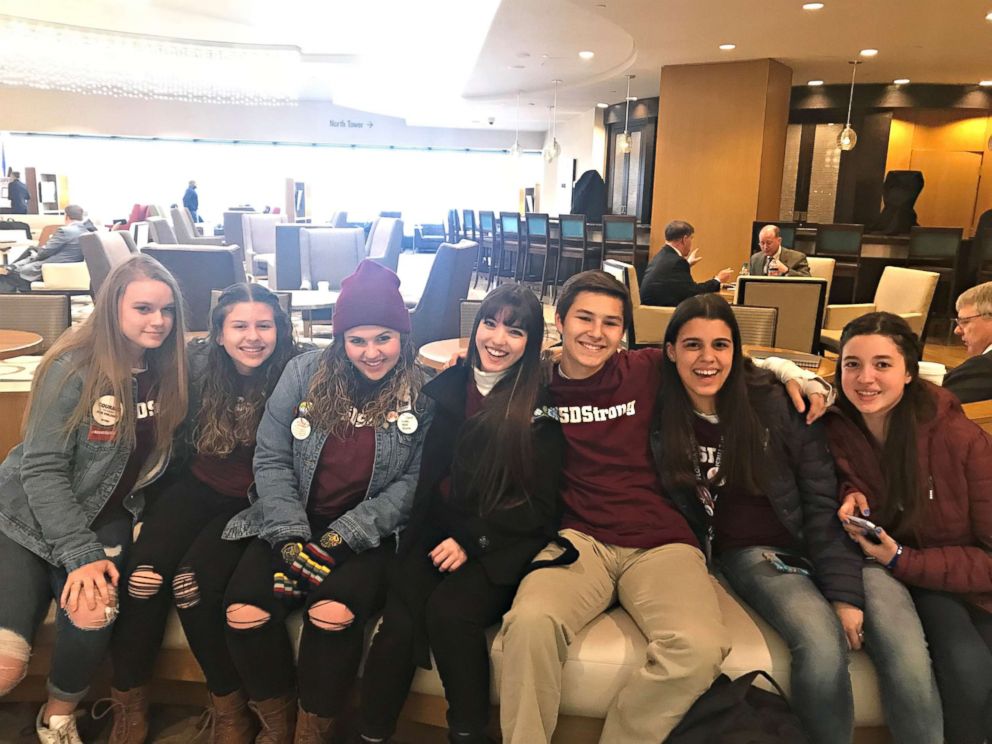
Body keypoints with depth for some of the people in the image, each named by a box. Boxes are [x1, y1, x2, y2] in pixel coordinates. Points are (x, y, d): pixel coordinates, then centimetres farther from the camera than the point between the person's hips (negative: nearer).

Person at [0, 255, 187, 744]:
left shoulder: (168, 372, -2)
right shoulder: (73, 369, -15)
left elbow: (160, 457, 8)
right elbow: (42, 469, -15)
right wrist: (81, 554, -22)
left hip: (105, 518, 4)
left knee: (92, 616, -25)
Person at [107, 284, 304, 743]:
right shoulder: (197, 366, -4)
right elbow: (178, 442, 9)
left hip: (255, 502, -3)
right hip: (199, 489, 3)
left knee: (194, 581, -24)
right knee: (144, 576, -20)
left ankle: (229, 705, -1)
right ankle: (128, 705, 3)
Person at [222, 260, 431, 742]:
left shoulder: (424, 392, -4)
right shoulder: (305, 373, 2)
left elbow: (414, 481, -8)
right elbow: (271, 458, 2)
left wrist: (341, 539, -16)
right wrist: (291, 537, -11)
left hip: (370, 534, -2)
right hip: (291, 523, 3)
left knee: (335, 613, -30)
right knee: (244, 611, -22)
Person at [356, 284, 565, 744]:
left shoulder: (542, 406, -2)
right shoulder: (445, 387, 9)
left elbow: (538, 505, -4)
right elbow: (423, 473, 11)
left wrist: (472, 540, -12)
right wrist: (442, 534, -5)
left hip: (502, 544, -3)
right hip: (436, 531, 3)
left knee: (449, 611, -28)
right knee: (400, 623, -22)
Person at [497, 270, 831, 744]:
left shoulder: (648, 370, 6)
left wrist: (790, 372, 8)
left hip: (660, 542, 1)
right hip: (579, 540, 0)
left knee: (700, 649, -29)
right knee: (529, 624, -33)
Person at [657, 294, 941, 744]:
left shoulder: (777, 401, -9)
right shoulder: (662, 420, -4)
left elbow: (823, 502, -9)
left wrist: (846, 591, -17)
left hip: (830, 544, 0)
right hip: (752, 553, 0)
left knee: (906, 650, -25)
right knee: (822, 643, -29)